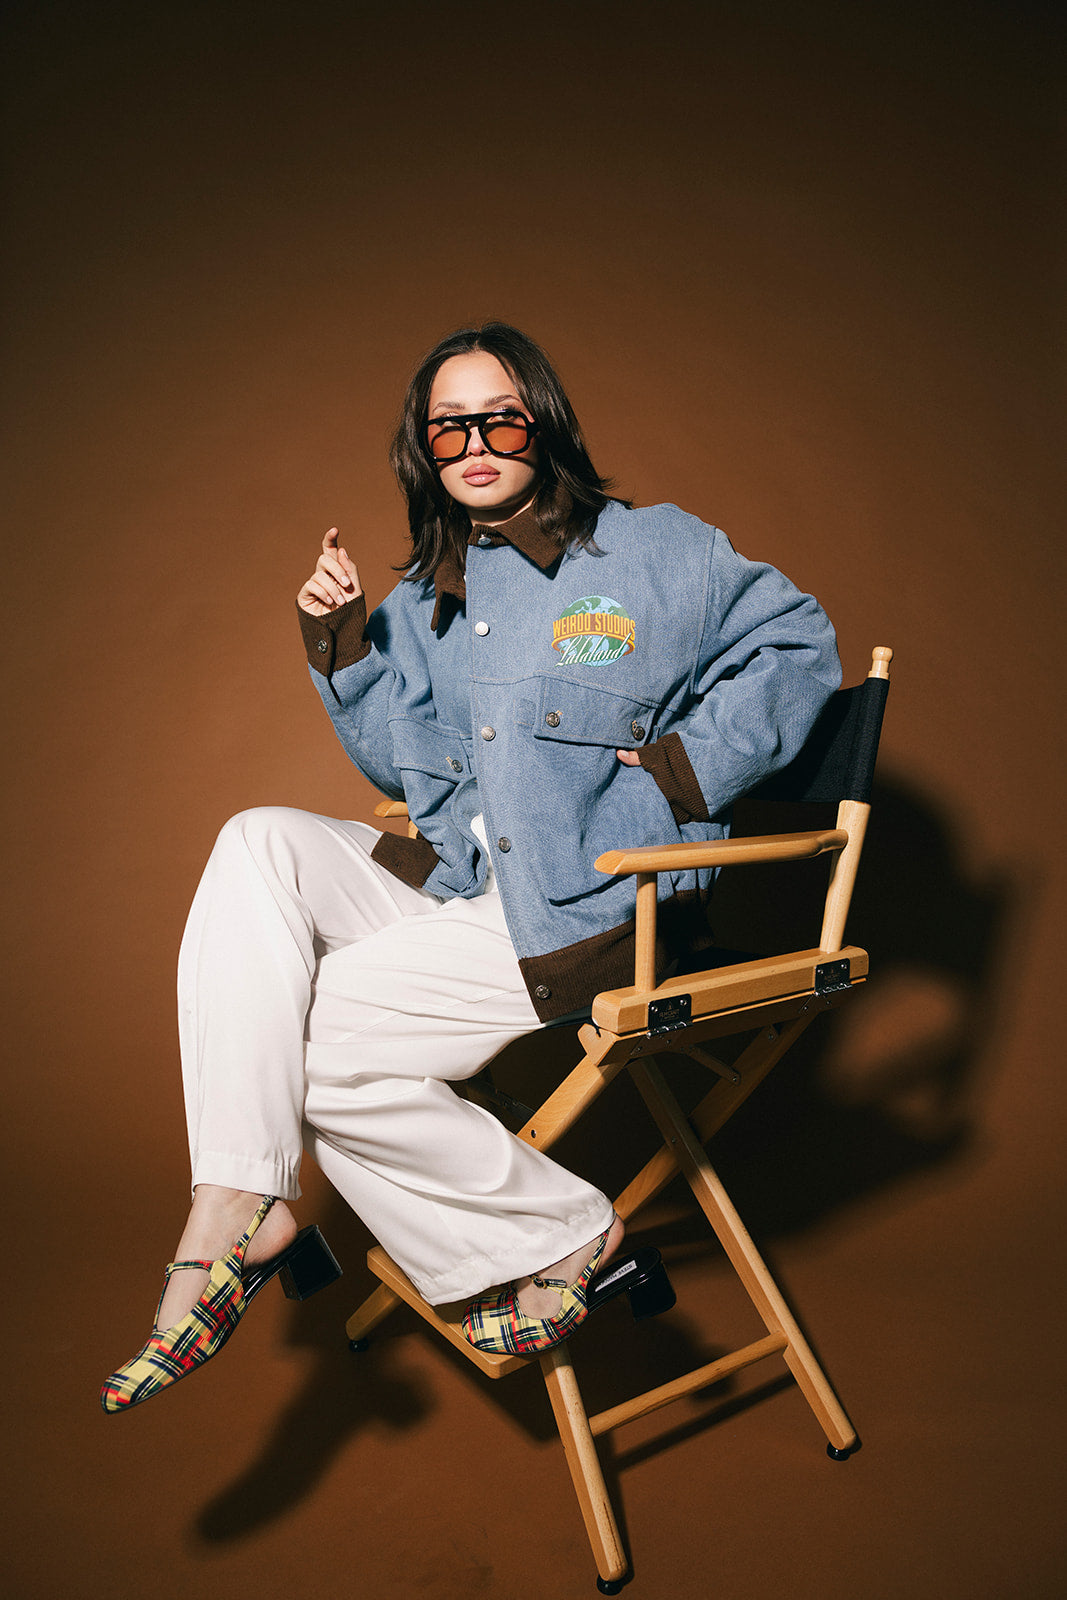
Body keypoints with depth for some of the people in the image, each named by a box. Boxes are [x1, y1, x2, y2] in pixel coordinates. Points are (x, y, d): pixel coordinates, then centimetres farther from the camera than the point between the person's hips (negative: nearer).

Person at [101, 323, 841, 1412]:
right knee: (261, 843, -18)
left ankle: (564, 1234, 0)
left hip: (582, 906, -6)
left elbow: (796, 645, 2)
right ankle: (234, 1202, -24)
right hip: (447, 881, 7)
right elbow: (401, 765, 18)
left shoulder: (651, 548, 0)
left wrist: (676, 769, -8)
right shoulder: (427, 594, 15)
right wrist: (343, 641, 4)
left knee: (314, 1044, -18)